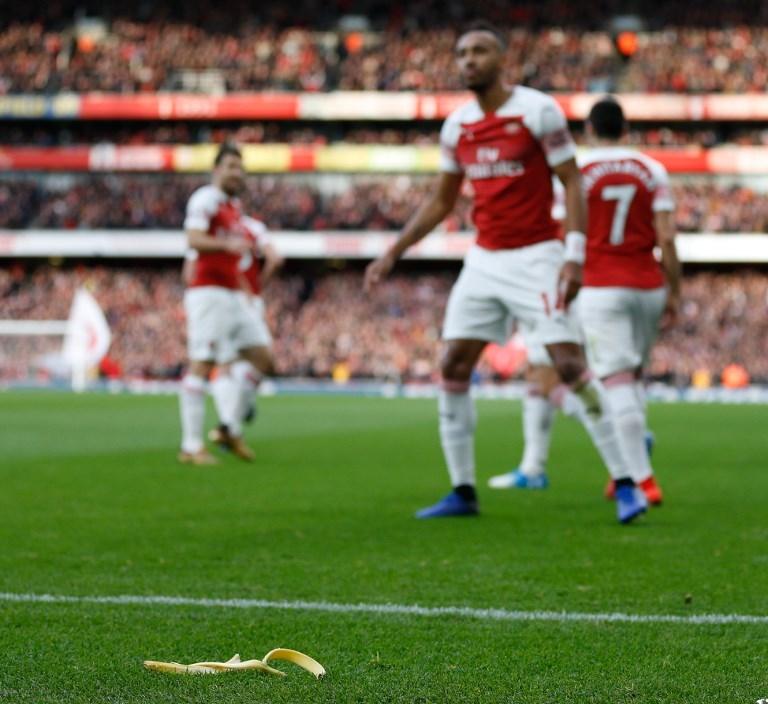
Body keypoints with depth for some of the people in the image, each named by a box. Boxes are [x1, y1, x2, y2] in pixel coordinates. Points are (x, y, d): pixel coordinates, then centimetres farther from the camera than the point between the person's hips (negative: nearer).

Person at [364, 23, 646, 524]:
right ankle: (463, 492, 10)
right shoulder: (457, 126, 8)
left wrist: (575, 256, -18)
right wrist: (394, 253, 12)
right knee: (453, 370, 1)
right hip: (484, 261, 6)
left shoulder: (539, 111, -9)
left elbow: (572, 183, -8)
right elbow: (441, 202, 18)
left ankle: (626, 485, -7)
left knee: (570, 365, -13)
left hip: (535, 257, -6)